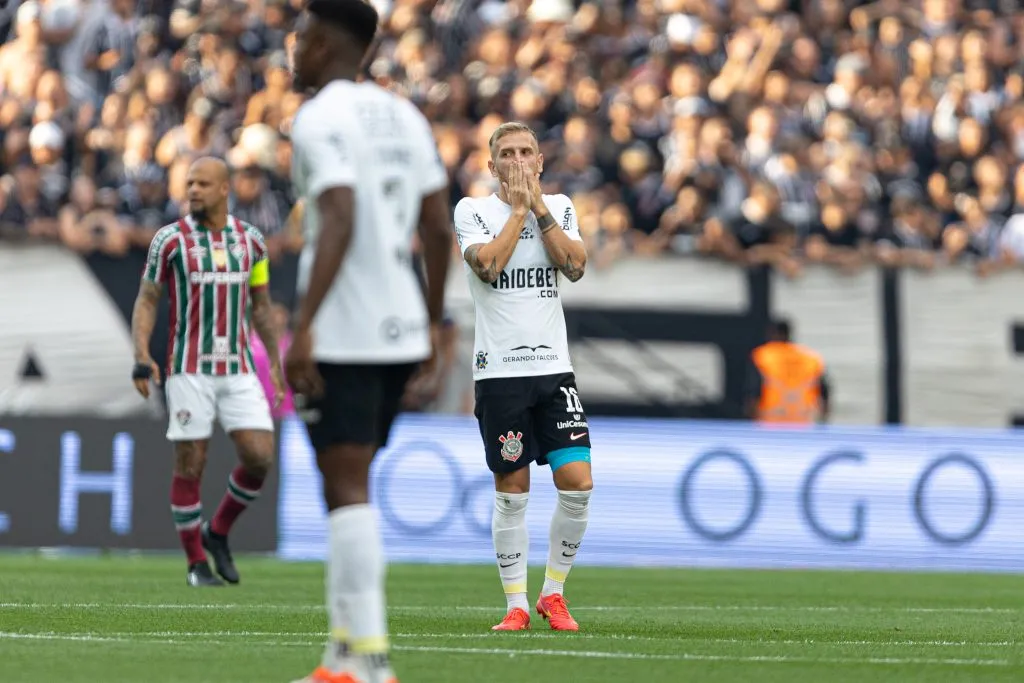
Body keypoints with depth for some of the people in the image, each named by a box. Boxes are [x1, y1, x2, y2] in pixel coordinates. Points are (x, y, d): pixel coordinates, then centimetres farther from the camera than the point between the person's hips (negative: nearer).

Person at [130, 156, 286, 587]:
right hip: (190, 369, -3)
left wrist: (276, 362, 14)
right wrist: (142, 357, -13)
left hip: (239, 369, 3)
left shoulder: (250, 240, 8)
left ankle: (218, 534, 14)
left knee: (260, 457, -8)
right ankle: (197, 563, 9)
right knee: (190, 466, -2)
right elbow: (146, 300, 0)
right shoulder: (170, 240, -2)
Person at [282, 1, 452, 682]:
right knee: (349, 483, 16)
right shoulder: (403, 116, 14)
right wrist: (432, 320, 22)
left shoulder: (321, 118, -10)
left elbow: (338, 222, -22)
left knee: (347, 487, -8)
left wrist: (304, 325, -25)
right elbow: (439, 226, 14)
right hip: (400, 330, 8)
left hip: (341, 336, -8)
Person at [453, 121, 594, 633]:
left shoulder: (559, 207, 10)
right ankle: (516, 604, 10)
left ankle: (553, 593, 10)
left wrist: (539, 208, -7)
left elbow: (575, 267, -5)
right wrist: (518, 210, -10)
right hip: (499, 370, -3)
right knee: (511, 492, -1)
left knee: (578, 483, -7)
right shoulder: (473, 211, 1)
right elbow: (487, 266, -16)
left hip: (554, 366, 3)